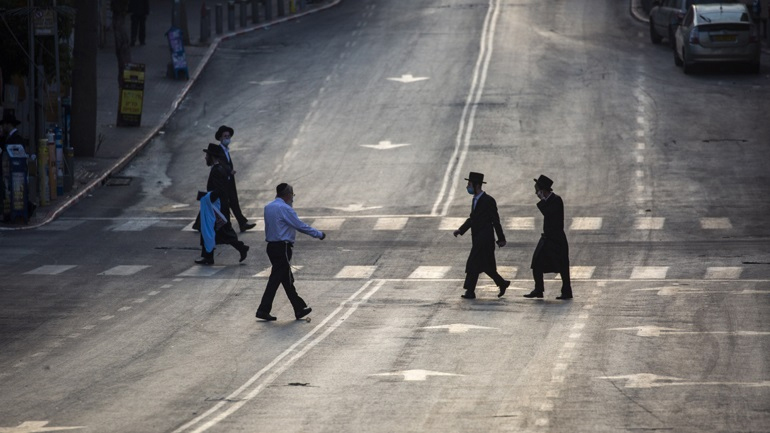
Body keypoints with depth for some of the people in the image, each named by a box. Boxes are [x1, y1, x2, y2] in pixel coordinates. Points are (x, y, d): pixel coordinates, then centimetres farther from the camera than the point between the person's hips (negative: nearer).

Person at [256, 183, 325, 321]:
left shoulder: (268, 207, 10)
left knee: (287, 279, 14)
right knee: (276, 279, -6)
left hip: (271, 246, 9)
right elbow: (300, 226, -13)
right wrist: (319, 234, -3)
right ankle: (264, 309, -9)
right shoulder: (285, 209, -15)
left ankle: (299, 308, 21)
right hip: (282, 248, -9)